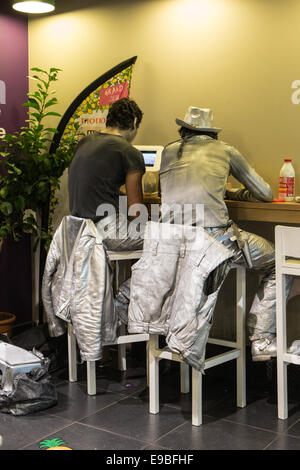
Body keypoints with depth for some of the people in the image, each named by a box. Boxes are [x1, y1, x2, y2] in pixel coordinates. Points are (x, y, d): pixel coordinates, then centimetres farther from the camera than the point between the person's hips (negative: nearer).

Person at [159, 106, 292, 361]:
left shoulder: (169, 151, 21)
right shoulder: (224, 150, 15)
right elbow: (266, 194, 20)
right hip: (214, 235, -4)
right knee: (278, 263, 16)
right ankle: (260, 340, 12)